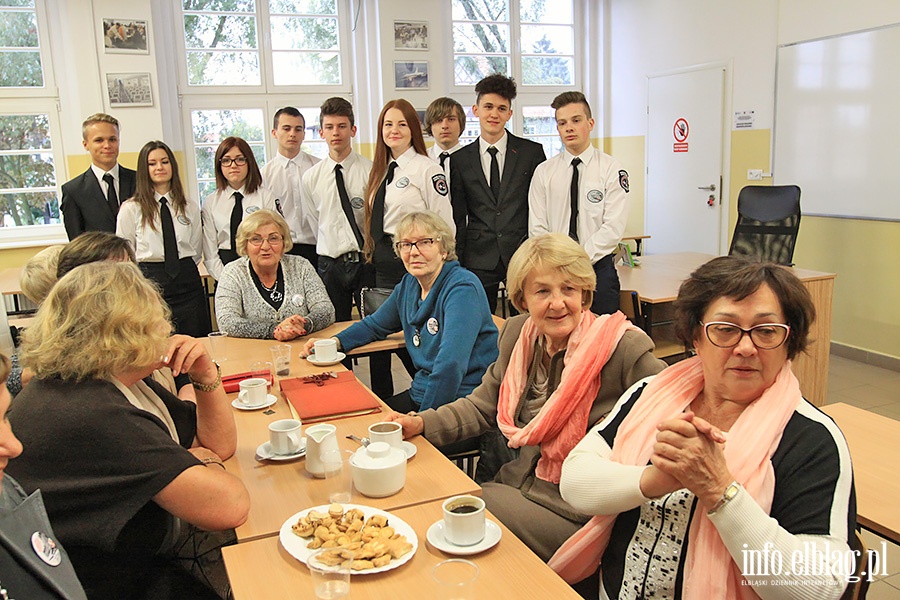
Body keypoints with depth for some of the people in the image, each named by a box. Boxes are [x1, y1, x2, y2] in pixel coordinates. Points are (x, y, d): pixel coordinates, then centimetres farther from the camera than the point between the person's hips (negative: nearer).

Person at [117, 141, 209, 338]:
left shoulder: (190, 208, 10)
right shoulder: (131, 209, 1)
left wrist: (183, 271, 5)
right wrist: (147, 277, 2)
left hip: (187, 284, 2)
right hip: (150, 284, -2)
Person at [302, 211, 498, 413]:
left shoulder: (462, 288, -17)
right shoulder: (408, 285, 8)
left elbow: (450, 364, -28)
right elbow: (375, 324, 26)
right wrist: (335, 341, 10)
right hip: (420, 394, 8)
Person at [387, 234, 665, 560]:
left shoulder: (625, 348, -16)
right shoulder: (516, 333, 3)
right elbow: (482, 406, 10)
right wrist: (422, 423, -4)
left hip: (571, 509, -6)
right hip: (518, 482, 6)